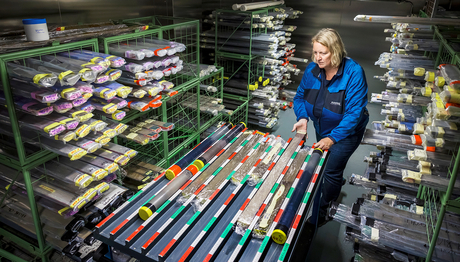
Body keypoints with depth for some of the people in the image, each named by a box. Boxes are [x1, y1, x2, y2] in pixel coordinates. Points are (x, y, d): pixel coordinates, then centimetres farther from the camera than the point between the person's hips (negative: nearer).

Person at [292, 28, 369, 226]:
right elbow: (300, 96, -1)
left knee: (330, 171, -4)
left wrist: (332, 138, -36)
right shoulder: (312, 69, -13)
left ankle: (317, 218, 12)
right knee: (324, 165, 23)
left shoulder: (353, 72, -28)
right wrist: (303, 118, -21)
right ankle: (336, 186, 55)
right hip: (322, 128, 6)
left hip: (346, 131, -5)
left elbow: (354, 112, -30)